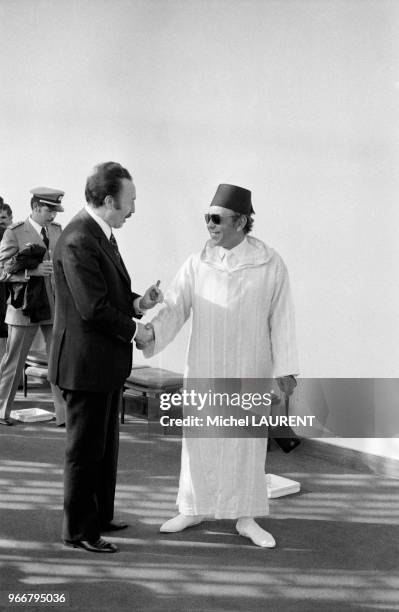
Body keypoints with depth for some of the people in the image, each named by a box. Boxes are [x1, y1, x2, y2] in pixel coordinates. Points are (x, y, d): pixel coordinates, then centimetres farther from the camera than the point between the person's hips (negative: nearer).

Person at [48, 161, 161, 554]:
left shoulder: (101, 234, 10)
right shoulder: (78, 241, -22)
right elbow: (93, 308, -25)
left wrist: (136, 303, 0)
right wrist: (133, 330, -13)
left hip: (106, 363, 10)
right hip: (85, 363, -10)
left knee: (105, 446, 21)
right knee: (85, 450, 3)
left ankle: (99, 517, 36)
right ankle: (77, 531, 17)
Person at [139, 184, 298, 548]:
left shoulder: (270, 265, -5)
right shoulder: (197, 264, -1)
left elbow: (281, 319, -3)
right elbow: (176, 307, -5)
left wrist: (285, 368, -5)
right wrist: (151, 331, -24)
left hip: (249, 371, -2)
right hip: (203, 369, 2)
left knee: (247, 442, 6)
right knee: (199, 439, 9)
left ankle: (246, 517, 19)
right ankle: (193, 509, 25)